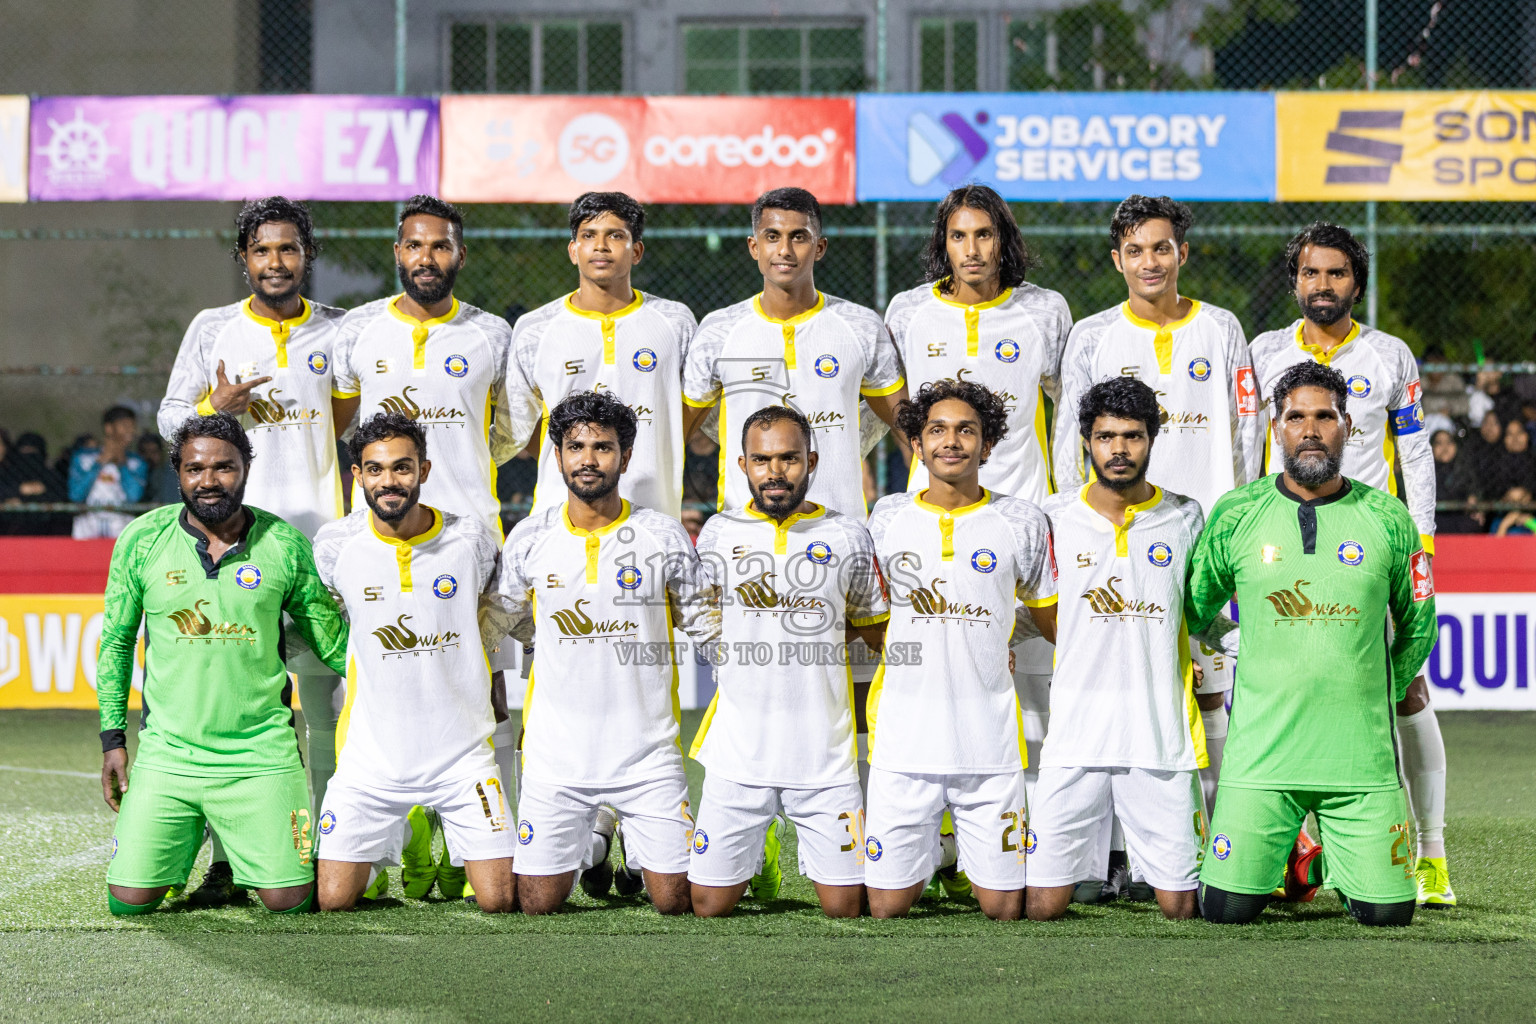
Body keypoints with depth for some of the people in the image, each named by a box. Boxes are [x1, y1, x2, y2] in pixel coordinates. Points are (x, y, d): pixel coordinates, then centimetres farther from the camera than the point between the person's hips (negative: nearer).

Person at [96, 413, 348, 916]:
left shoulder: (285, 545, -3)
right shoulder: (142, 541, -2)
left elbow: (332, 640, 8)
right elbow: (116, 643, 8)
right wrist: (113, 737, 4)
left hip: (261, 755, -1)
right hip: (168, 754, 1)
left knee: (289, 902, -7)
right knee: (129, 901, -4)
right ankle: (189, 841, 29)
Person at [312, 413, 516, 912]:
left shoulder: (472, 539, -4)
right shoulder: (334, 545, -5)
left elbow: (501, 613, 15)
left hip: (462, 753, 0)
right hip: (372, 754, 0)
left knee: (500, 901, -5)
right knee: (333, 901, -4)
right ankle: (387, 844, 27)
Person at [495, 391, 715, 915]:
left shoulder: (664, 536, -2)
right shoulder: (529, 539, 1)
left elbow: (704, 623, 8)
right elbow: (511, 621, 17)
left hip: (647, 752, -1)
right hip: (557, 753, 1)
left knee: (675, 900, -2)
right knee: (537, 903, 2)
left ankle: (636, 846, 32)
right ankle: (596, 837, 33)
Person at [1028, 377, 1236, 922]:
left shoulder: (1184, 519, 6)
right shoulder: (1054, 518, 4)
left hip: (1162, 734, 0)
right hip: (1075, 735, 0)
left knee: (1180, 908, -2)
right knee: (1042, 906, -3)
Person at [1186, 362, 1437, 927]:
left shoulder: (1388, 520, 3)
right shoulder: (1235, 515, 1)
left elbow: (1417, 625, 18)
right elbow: (1191, 611, 12)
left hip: (1361, 756, 1)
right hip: (1261, 749, -1)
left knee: (1388, 912, -4)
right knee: (1227, 909, -8)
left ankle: (1326, 855, 29)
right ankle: (1284, 848, 27)